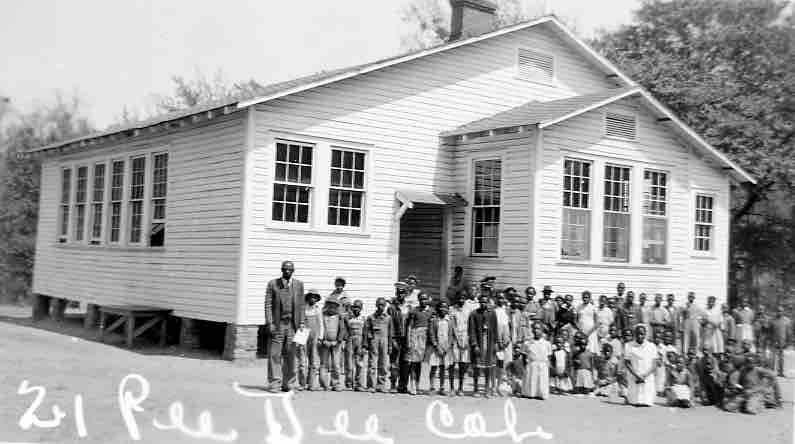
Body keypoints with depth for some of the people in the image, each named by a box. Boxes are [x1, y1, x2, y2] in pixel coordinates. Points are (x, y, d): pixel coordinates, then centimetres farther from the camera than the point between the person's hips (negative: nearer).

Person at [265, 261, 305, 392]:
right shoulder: (273, 284, 4)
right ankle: (274, 384, 1)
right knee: (275, 355, -3)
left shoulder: (299, 284, 10)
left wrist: (301, 323, 2)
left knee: (290, 355, 5)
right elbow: (268, 304, 1)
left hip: (292, 324, 2)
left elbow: (301, 306, 10)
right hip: (277, 324, -2)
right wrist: (269, 323, -7)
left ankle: (288, 384, 12)